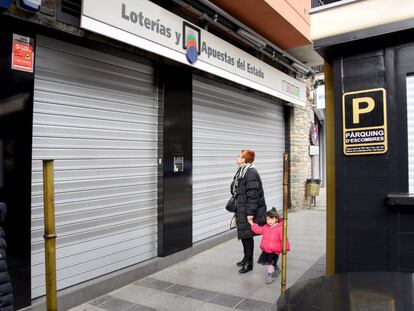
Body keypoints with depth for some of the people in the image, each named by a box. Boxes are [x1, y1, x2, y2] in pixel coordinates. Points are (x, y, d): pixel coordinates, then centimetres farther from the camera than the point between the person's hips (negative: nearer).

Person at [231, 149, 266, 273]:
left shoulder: (251, 173, -19)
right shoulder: (241, 171, 12)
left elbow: (253, 195, -22)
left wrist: (250, 212, -23)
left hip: (248, 211, -9)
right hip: (241, 210, 10)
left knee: (247, 235, 0)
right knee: (243, 234, 19)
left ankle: (249, 263, 14)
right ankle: (247, 258, 35)